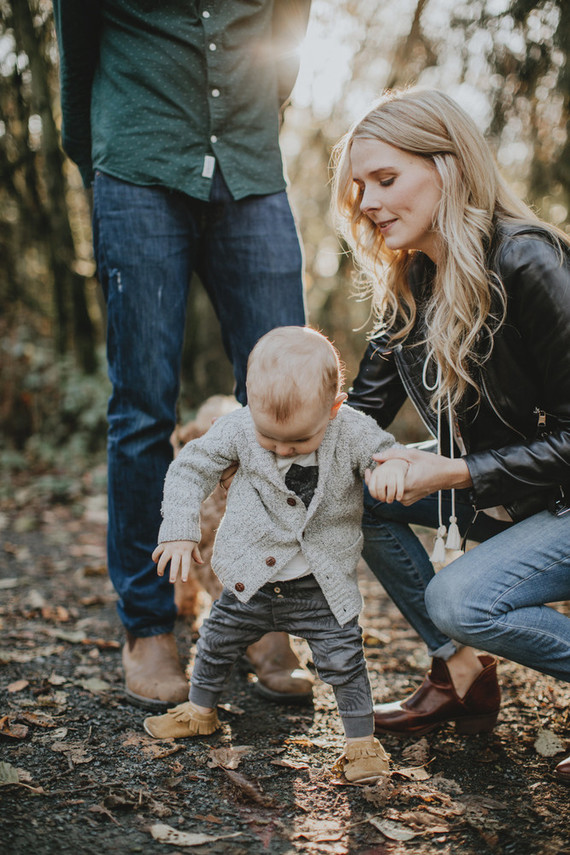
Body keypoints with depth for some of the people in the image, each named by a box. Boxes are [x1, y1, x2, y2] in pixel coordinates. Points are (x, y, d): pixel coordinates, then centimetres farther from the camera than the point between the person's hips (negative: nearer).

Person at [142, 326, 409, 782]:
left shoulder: (353, 432, -20)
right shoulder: (239, 427, -17)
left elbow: (393, 451, -12)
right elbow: (191, 468, -7)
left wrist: (394, 465, -38)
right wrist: (180, 531, -14)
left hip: (323, 587, -2)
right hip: (251, 578, 2)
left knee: (343, 659, -2)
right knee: (217, 642, 18)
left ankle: (362, 739, 21)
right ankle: (200, 711, 45)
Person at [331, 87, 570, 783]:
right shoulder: (410, 284, 0)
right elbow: (361, 411, 2)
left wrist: (455, 474, -27)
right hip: (499, 495, 8)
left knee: (461, 600, -27)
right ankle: (461, 674, 5)